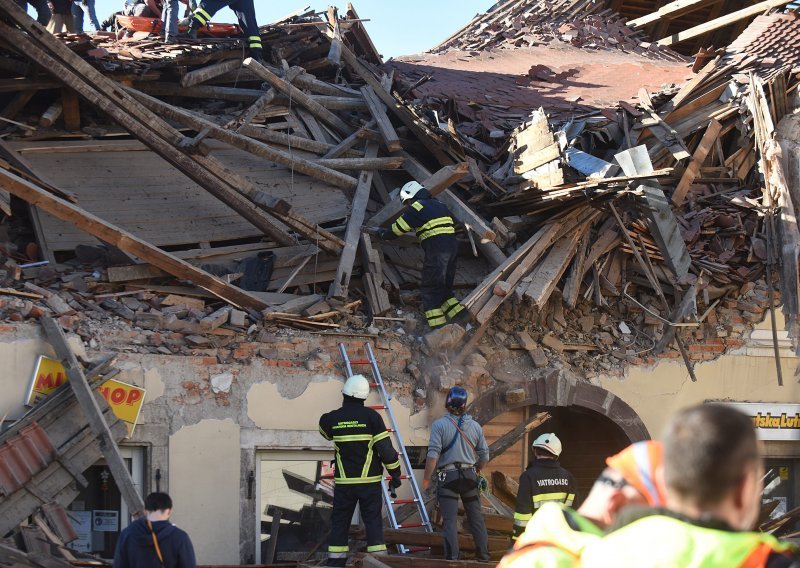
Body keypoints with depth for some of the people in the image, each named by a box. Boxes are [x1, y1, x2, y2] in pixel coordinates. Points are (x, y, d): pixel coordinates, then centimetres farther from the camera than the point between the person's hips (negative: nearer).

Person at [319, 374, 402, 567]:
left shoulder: (332, 418, 0)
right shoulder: (372, 417, -7)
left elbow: (324, 430, 25)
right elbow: (386, 449, -8)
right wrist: (395, 473, 2)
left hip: (343, 482, 2)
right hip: (370, 480, -2)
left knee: (340, 522, 7)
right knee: (373, 522, 2)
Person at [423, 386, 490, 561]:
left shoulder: (439, 425, -9)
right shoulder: (475, 426, 4)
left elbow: (433, 454, -15)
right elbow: (484, 455, 10)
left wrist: (426, 478, -8)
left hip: (448, 477, -4)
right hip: (469, 475, 4)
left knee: (450, 520, -4)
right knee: (476, 517, 12)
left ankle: (452, 557, -9)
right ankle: (483, 555, 16)